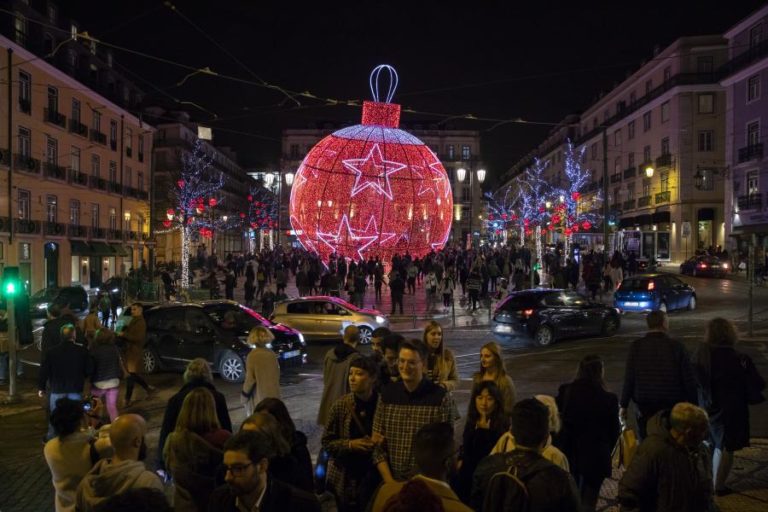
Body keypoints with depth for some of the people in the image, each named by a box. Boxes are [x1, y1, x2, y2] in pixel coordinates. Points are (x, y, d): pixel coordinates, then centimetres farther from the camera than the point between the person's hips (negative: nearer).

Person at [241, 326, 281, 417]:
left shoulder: (252, 356, -14)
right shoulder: (272, 353, 1)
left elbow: (250, 378, -12)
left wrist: (244, 395, 0)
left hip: (259, 396, -5)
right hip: (274, 393, 5)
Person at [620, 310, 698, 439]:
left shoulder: (636, 346, -6)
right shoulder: (677, 346, -7)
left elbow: (629, 378, -6)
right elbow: (689, 380, -5)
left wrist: (624, 405, 2)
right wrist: (693, 404, 5)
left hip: (645, 408, 0)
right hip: (673, 405, 0)